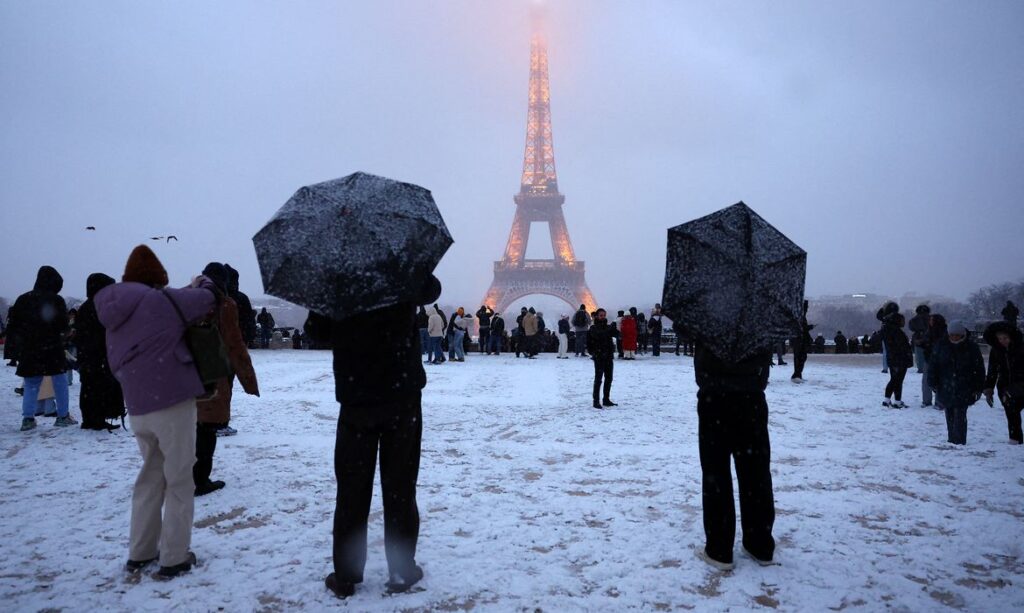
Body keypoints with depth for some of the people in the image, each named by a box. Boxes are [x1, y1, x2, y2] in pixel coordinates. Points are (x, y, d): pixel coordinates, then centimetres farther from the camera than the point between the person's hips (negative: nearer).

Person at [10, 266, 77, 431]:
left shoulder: (23, 299, 5)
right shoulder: (56, 300, -9)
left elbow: (13, 326, 7)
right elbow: (63, 326, -9)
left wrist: (24, 336, 19)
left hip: (28, 350, 4)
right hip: (52, 349, -4)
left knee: (31, 385, 12)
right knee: (60, 382, 8)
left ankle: (28, 418, 4)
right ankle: (63, 416, 10)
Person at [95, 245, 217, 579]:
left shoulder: (113, 315, 13)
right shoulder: (160, 300, -10)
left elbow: (115, 363, 19)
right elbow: (207, 300, -4)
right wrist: (202, 283, 16)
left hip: (137, 409, 7)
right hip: (172, 403, -7)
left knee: (151, 476, 21)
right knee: (179, 480, 4)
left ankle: (139, 553, 26)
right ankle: (174, 558, 9)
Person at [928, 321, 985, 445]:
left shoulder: (971, 348, -2)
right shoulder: (941, 346, 2)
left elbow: (979, 369, 1)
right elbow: (933, 365, 4)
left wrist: (979, 388, -2)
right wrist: (933, 383, -1)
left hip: (964, 390, -3)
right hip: (945, 387, 3)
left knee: (960, 415, -9)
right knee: (950, 415, 10)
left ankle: (959, 441, -5)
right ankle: (951, 439, 21)